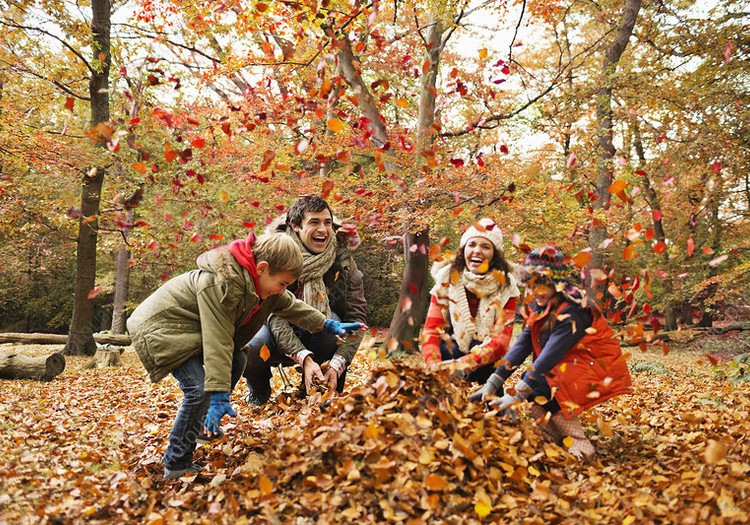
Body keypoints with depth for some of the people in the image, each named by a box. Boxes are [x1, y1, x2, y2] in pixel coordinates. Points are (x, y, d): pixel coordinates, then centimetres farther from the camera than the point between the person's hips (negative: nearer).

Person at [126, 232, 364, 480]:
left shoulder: (258, 280, -5)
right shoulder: (221, 285, -34)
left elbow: (289, 305, 12)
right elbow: (218, 343, -34)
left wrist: (328, 324, 12)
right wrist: (219, 396, -33)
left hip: (191, 326, 10)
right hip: (160, 327, -9)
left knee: (236, 361, 6)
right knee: (201, 388, -21)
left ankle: (202, 424, 18)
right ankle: (176, 465, -9)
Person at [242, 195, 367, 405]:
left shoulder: (342, 256, -14)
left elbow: (357, 315, -17)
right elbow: (274, 314, -27)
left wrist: (337, 364, -30)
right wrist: (304, 358, -40)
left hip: (317, 337, 1)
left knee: (332, 321, -31)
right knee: (250, 348, -33)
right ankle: (258, 392, 5)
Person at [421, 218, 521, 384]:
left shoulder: (505, 287, -7)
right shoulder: (447, 279, -5)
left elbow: (501, 340, -14)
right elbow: (431, 330, -8)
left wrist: (463, 364, -29)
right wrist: (435, 366, -25)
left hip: (486, 368, 0)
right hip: (450, 354, 1)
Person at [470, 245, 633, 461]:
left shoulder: (573, 311, -24)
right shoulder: (539, 308, 2)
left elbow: (550, 355, -32)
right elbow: (521, 346, -6)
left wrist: (516, 395, -36)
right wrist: (492, 384, -15)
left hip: (600, 371, -9)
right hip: (567, 369, 9)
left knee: (539, 387, -26)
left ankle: (580, 447, -15)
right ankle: (558, 441, 0)